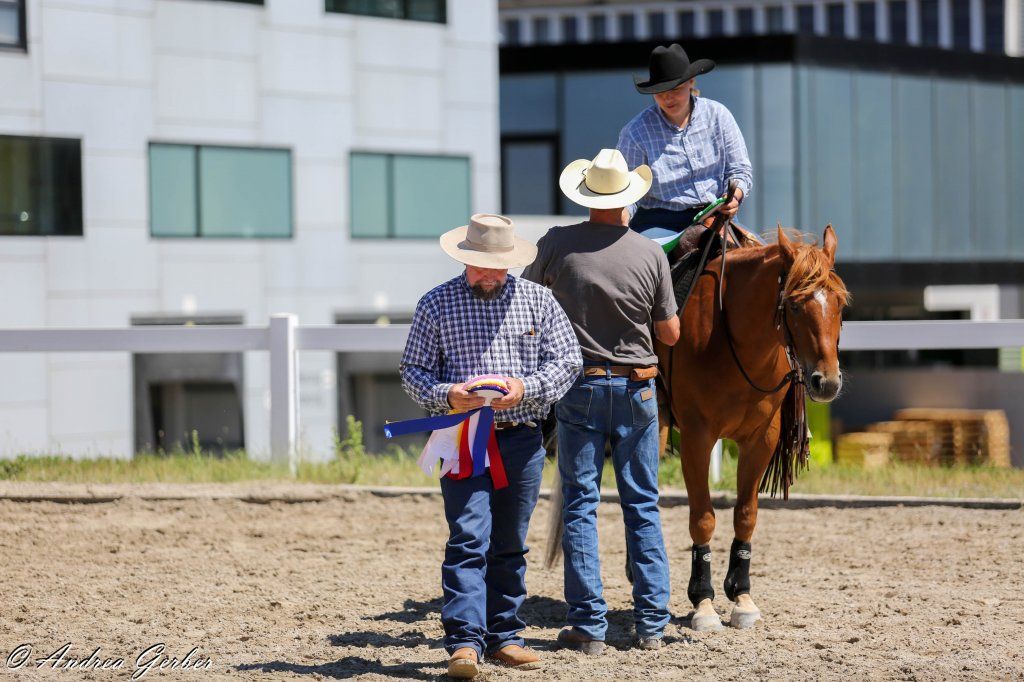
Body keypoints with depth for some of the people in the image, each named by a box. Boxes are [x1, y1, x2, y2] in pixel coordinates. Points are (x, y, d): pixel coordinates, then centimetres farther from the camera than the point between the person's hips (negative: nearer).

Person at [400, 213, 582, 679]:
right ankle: (465, 641, -15)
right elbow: (413, 372, 4)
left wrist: (527, 387, -13)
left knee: (510, 545, 10)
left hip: (522, 440, 3)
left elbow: (568, 359, 4)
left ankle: (504, 636, 19)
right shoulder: (435, 305, 3)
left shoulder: (537, 300, 7)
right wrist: (446, 395, -16)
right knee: (467, 540, -12)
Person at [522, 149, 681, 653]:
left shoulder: (557, 245, -8)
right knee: (643, 506, 10)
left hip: (579, 388, -1)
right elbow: (671, 333, 1)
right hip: (636, 389, 1)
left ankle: (588, 625, 0)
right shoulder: (651, 255, -6)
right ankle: (651, 623, 10)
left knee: (580, 504, 4)